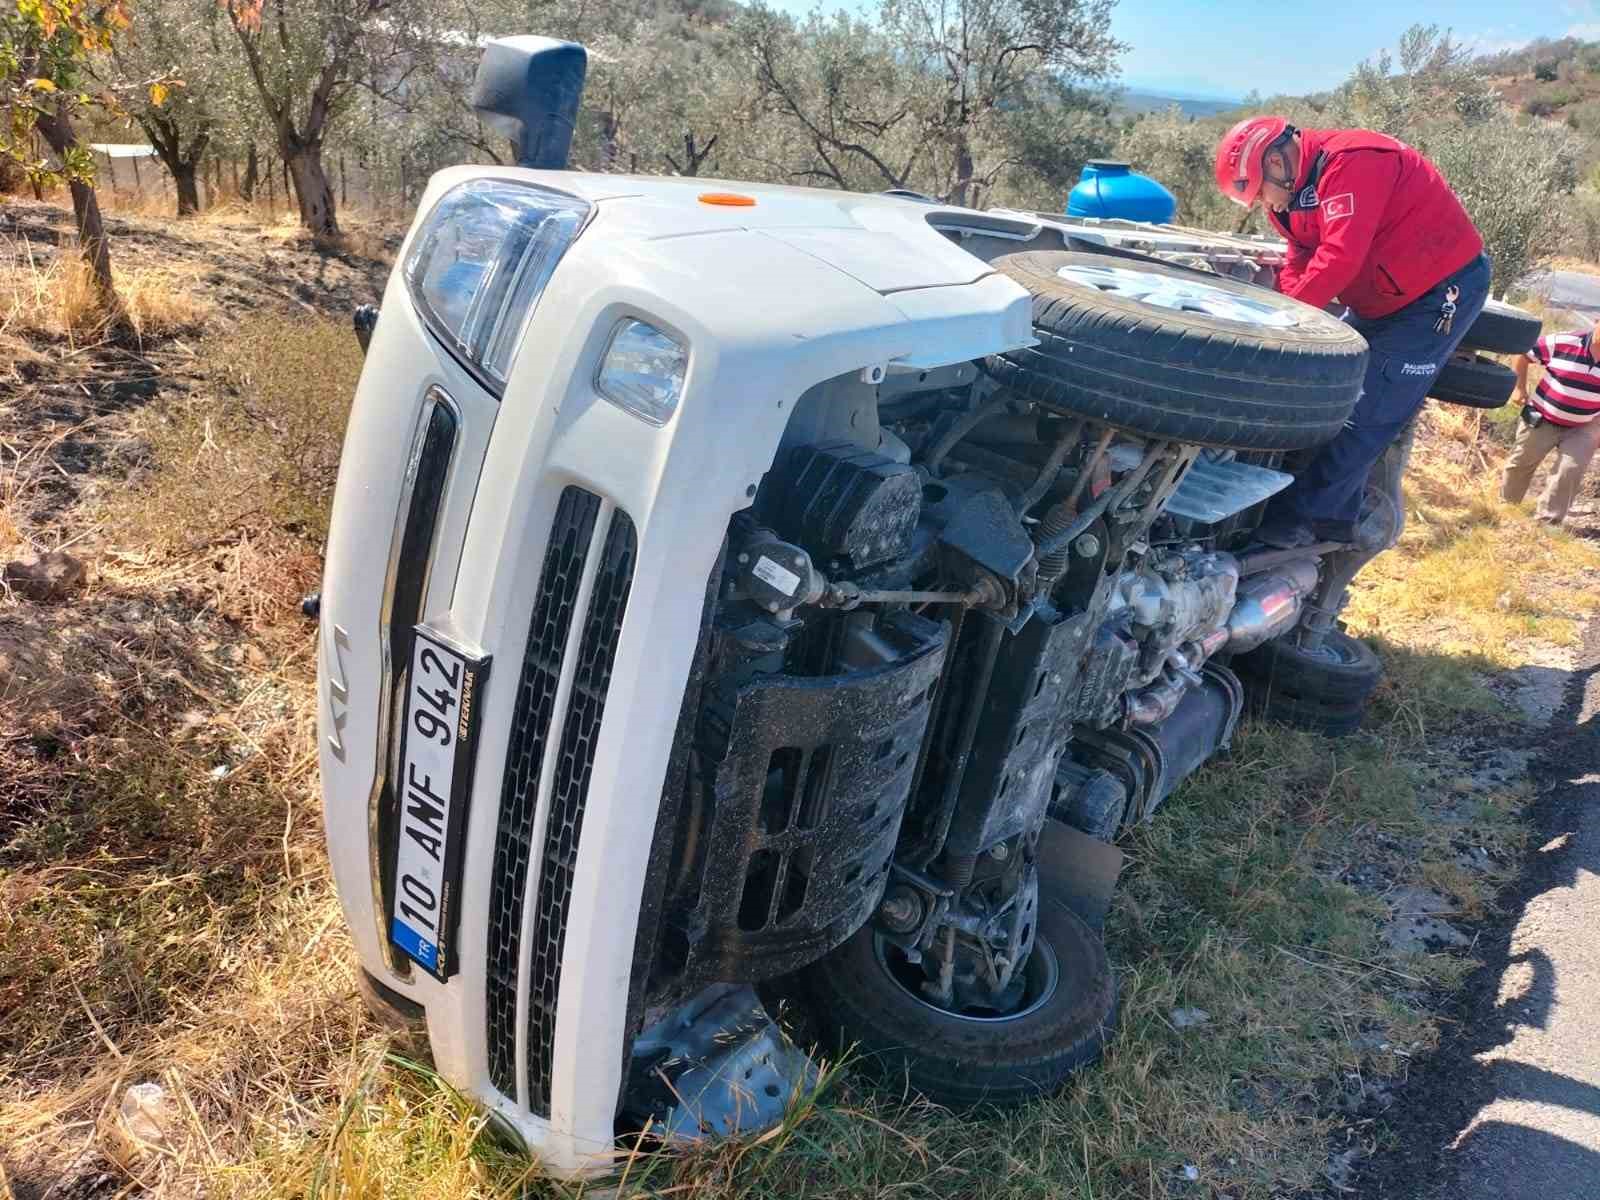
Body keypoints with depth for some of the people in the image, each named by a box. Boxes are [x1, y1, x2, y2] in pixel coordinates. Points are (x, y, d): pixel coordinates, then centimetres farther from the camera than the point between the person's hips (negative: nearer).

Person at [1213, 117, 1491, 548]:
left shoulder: (1350, 163, -25)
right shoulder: (1298, 190, 6)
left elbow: (1340, 257, -33)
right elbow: (1300, 260, 5)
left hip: (1442, 290, -10)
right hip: (1379, 299, 10)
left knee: (1366, 412, -12)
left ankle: (1300, 516, -9)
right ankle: (1337, 514, 16)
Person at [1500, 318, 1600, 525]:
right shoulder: (1563, 343, -18)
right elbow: (1524, 354, -5)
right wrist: (1520, 388, -3)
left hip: (1582, 429, 1)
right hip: (1542, 418, 0)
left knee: (1570, 471, -10)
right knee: (1521, 462, 13)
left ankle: (1547, 520, 2)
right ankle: (1505, 503, 37)